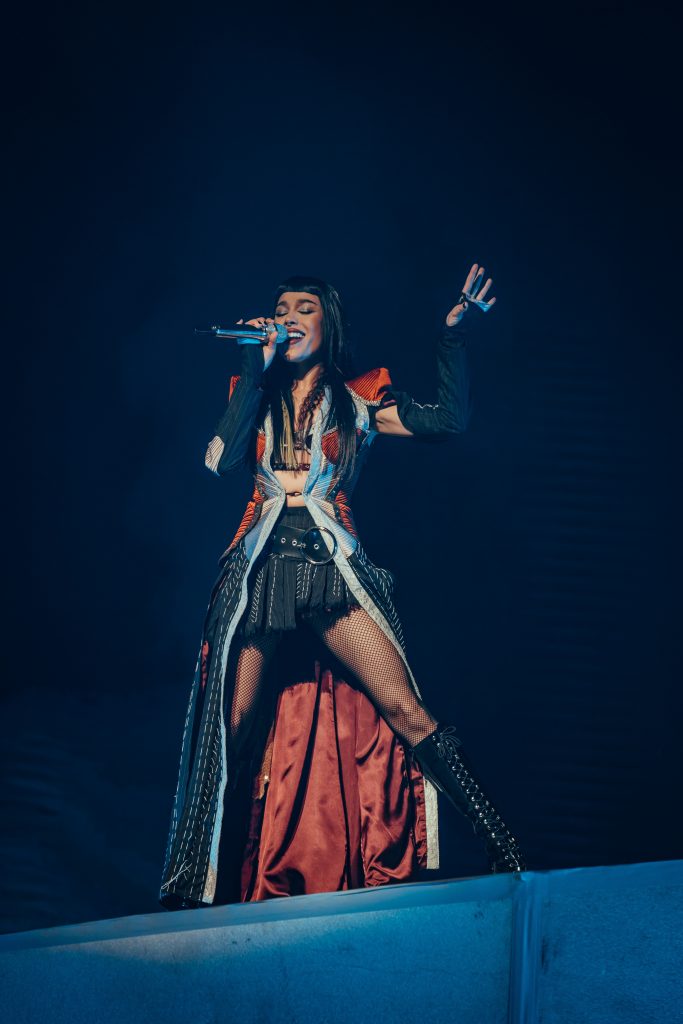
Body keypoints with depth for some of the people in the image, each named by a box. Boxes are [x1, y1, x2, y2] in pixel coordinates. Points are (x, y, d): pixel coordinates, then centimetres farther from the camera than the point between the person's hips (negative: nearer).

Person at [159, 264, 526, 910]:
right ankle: (206, 888, 11)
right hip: (259, 568, 2)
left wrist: (454, 330, -2)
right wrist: (256, 372, 0)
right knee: (237, 732, -1)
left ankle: (506, 856, -18)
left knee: (406, 711, -17)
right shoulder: (253, 394, 17)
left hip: (333, 567, -2)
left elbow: (448, 420, 1)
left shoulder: (358, 397, 12)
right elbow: (220, 460, -1)